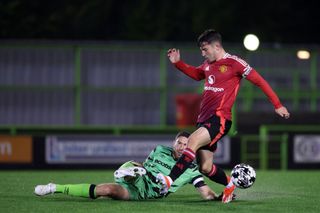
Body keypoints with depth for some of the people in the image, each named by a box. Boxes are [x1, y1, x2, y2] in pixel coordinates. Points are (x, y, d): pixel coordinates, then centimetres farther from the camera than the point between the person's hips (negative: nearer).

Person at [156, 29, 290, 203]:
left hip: (219, 118, -8)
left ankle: (169, 181, -41)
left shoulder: (234, 63, -6)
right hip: (204, 118, 8)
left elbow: (259, 81, -2)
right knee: (205, 168, 6)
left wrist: (277, 105, -2)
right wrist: (177, 63, 23)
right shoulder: (208, 64, 16)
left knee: (193, 141, -31)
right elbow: (196, 74, 38)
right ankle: (229, 184, 33)